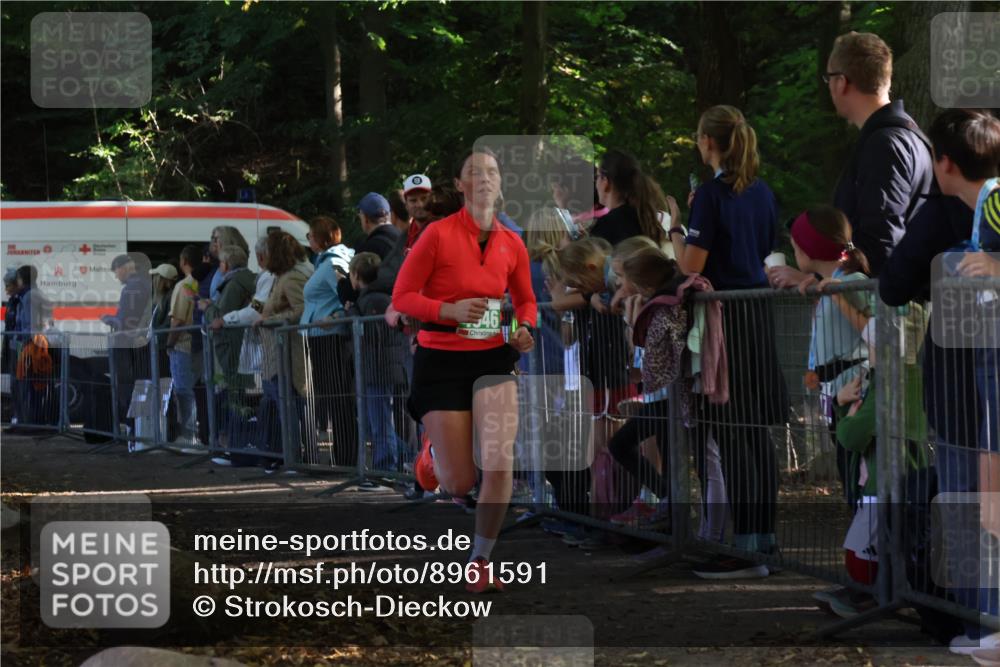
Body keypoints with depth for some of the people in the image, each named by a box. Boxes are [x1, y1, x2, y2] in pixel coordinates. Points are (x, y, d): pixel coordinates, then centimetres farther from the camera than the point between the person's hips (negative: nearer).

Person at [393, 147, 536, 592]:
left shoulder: (512, 244, 2)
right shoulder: (438, 234, -11)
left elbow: (525, 300, 18)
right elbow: (402, 296, -9)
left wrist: (524, 329, -3)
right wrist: (450, 310, -24)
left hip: (493, 359, 3)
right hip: (442, 359, -3)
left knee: (499, 464, -17)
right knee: (460, 484, 0)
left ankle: (480, 562, 3)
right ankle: (431, 454, 39)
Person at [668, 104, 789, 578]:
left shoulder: (712, 193, -13)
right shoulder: (762, 192, 11)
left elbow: (692, 265, -16)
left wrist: (676, 225, 2)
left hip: (725, 316, -8)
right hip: (759, 313, 8)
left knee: (730, 434, -6)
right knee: (757, 429, 13)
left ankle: (747, 549, -7)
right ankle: (764, 534, 19)